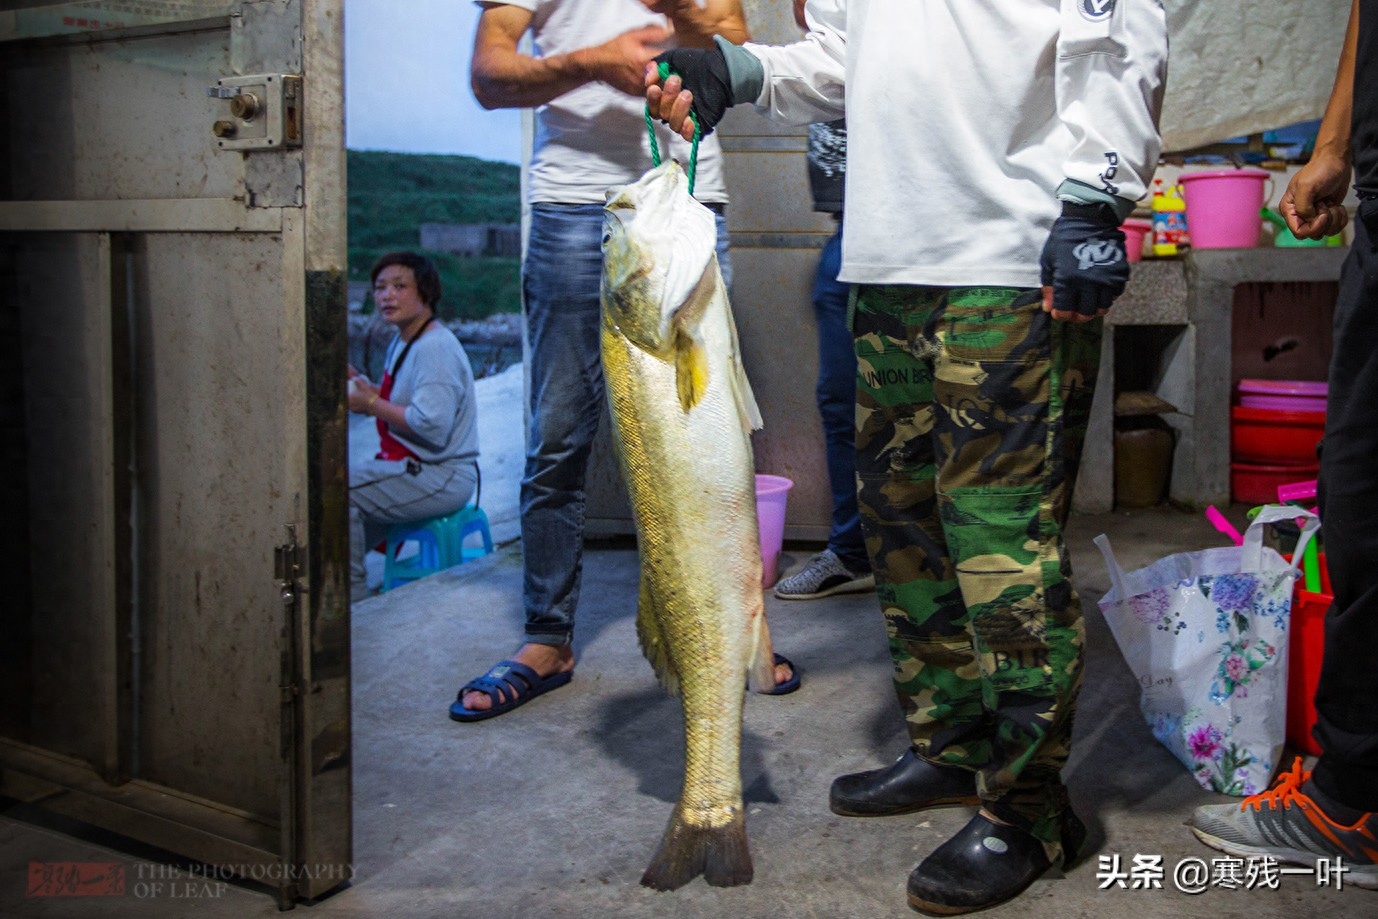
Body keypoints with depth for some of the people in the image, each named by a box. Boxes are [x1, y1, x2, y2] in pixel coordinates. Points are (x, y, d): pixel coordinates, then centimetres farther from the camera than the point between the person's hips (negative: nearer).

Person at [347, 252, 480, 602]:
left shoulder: (435, 348, -18)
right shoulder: (402, 342, 15)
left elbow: (432, 425, -28)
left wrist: (371, 404, -18)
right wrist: (360, 383, 7)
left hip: (442, 478, -11)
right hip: (415, 469, 11)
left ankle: (352, 598, -10)